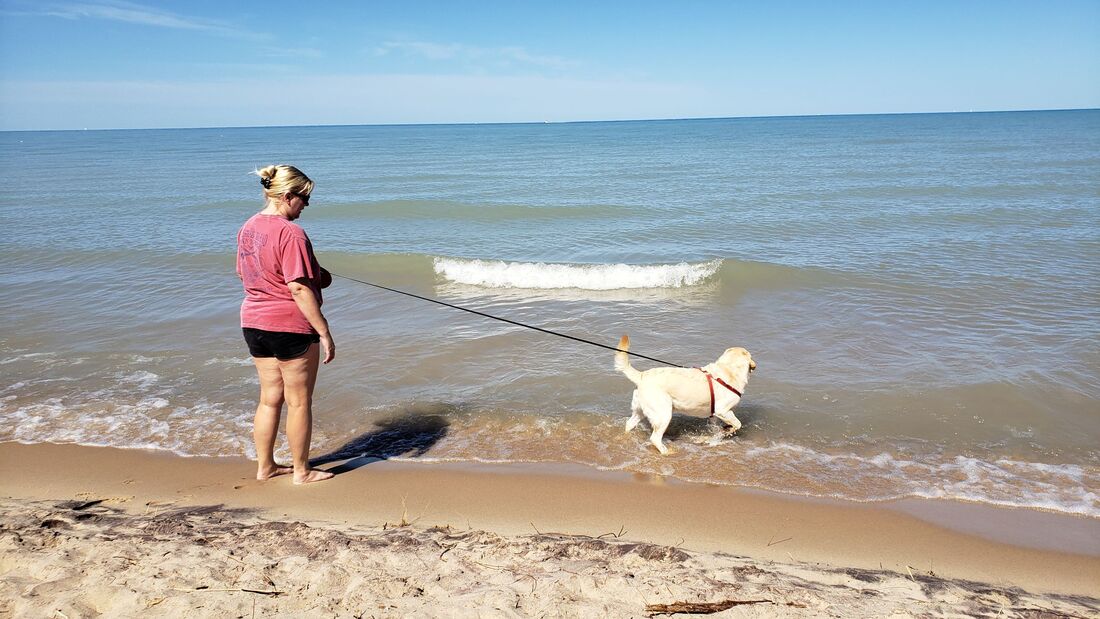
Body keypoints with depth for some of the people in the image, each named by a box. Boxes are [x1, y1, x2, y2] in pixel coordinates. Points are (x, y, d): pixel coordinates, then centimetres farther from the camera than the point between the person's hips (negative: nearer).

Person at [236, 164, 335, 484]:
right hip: (291, 326, -8)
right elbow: (299, 288, -23)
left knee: (270, 398, 18)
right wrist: (324, 332, -18)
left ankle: (265, 466, 27)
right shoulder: (290, 233, -19)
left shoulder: (248, 228, 8)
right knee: (299, 402, 6)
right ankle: (302, 471, 17)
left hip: (254, 322, 8)